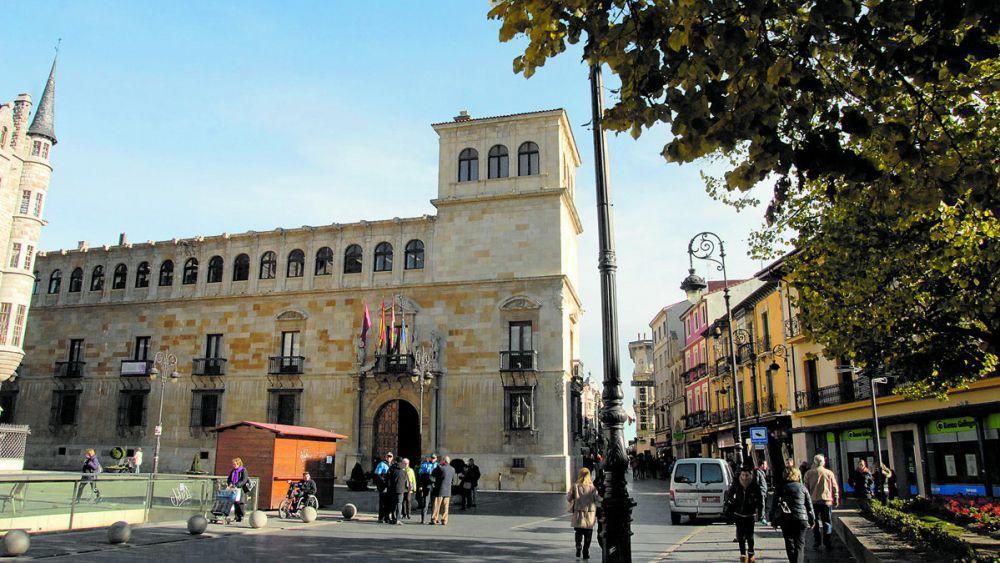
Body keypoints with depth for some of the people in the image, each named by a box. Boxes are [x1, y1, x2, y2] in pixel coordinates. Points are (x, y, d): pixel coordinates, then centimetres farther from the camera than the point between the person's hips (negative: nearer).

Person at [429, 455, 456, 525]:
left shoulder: (440, 468, -12)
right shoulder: (452, 469, 5)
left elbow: (432, 474, 3)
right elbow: (453, 481, 13)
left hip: (439, 489, -4)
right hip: (448, 491, 4)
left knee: (437, 505, 3)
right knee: (445, 506, 8)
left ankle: (434, 519, 5)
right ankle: (444, 520, 8)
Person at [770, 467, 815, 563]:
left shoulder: (781, 488, 3)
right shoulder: (802, 488, 2)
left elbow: (774, 505, 3)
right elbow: (809, 506, 6)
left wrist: (773, 520, 10)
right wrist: (812, 520, 16)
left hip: (785, 520, 1)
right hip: (801, 519, -1)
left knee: (789, 543, 13)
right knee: (799, 544, 3)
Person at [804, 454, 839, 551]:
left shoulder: (808, 473, -1)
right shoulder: (829, 473, 0)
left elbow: (806, 488, 2)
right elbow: (835, 488, 3)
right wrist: (836, 501, 12)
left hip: (813, 501, 0)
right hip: (827, 500, 0)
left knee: (815, 522, 10)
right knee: (827, 523, 6)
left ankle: (816, 543, 11)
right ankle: (828, 544, 4)